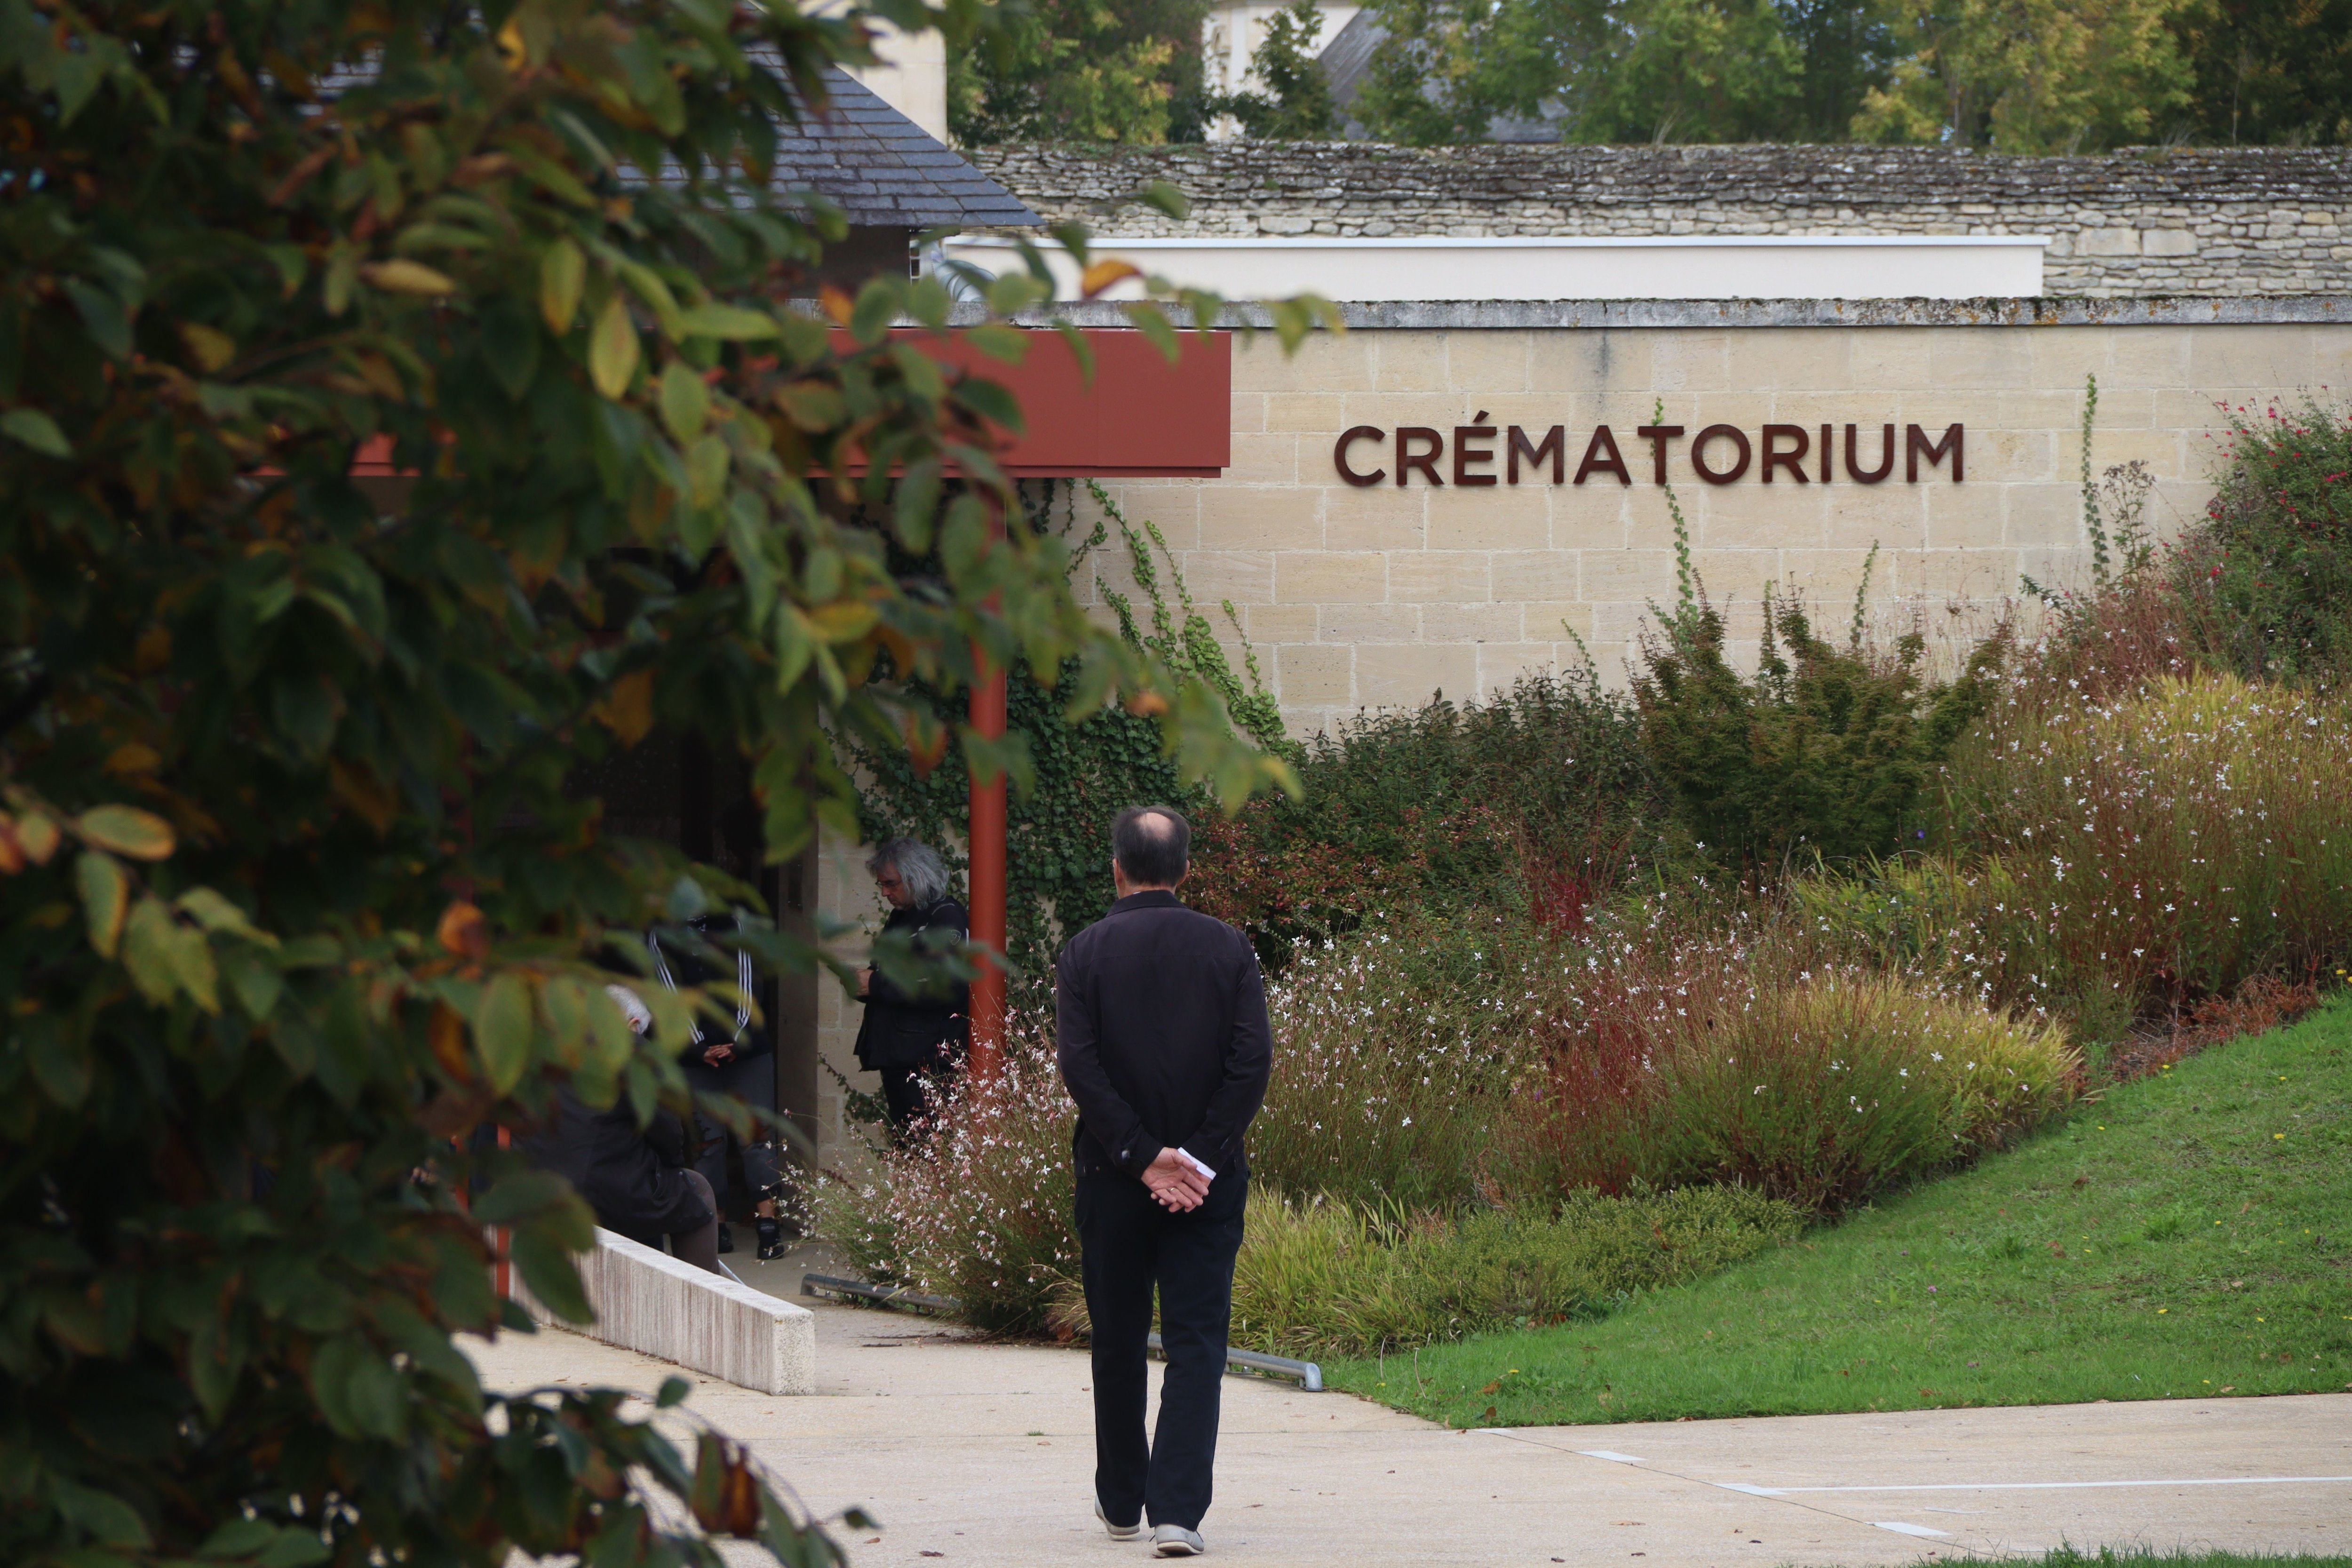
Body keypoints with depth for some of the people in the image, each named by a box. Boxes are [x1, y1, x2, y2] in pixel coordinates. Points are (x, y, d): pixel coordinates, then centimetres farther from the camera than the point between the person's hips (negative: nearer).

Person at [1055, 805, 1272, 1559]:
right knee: (1196, 1343, -2)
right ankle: (1177, 1511, -15)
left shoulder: (1085, 952, -3)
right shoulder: (1228, 948, -1)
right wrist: (1201, 1157, -9)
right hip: (1209, 1184, 0)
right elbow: (1253, 1060, -9)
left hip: (1114, 1182, 0)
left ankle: (1121, 1501, 27)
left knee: (1118, 1343, 15)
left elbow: (1079, 1066, -11)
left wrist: (1142, 1157, -11)